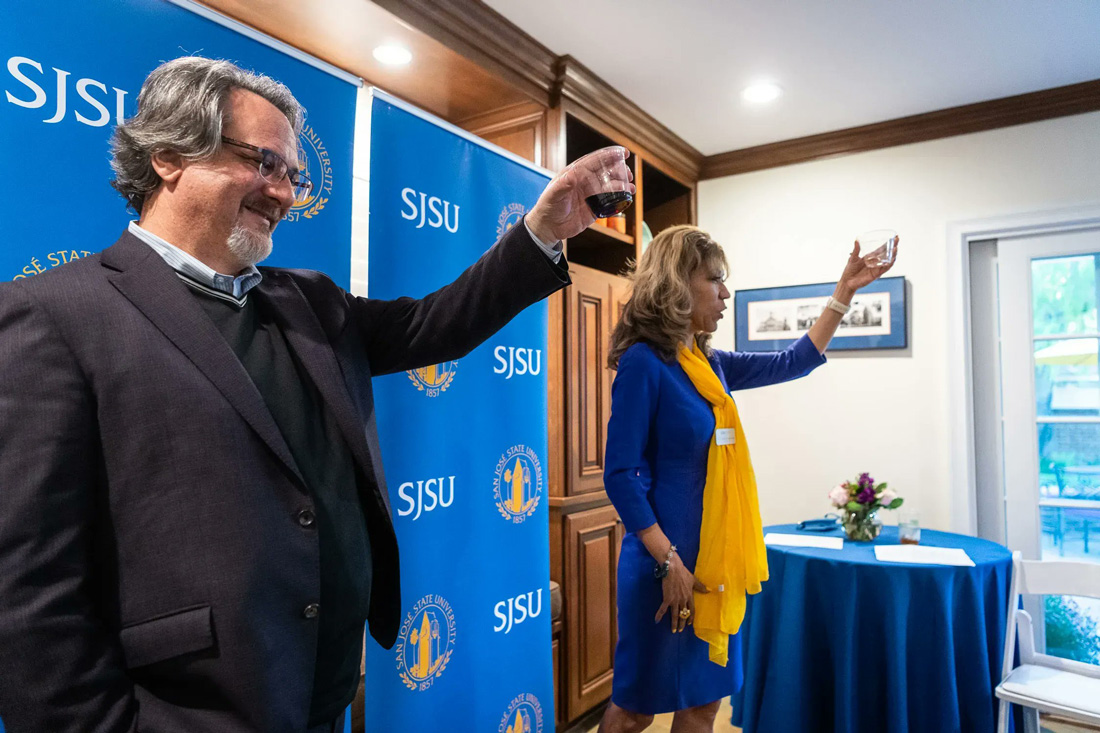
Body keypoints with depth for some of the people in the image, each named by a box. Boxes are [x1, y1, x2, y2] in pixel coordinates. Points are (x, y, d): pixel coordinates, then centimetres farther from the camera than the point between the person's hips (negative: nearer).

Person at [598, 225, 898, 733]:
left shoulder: (710, 363, 8)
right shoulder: (643, 362, -15)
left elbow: (793, 363, 18)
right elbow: (621, 474, -18)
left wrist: (845, 291, 15)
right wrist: (669, 561, -20)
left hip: (716, 559, 8)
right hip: (669, 562, -8)